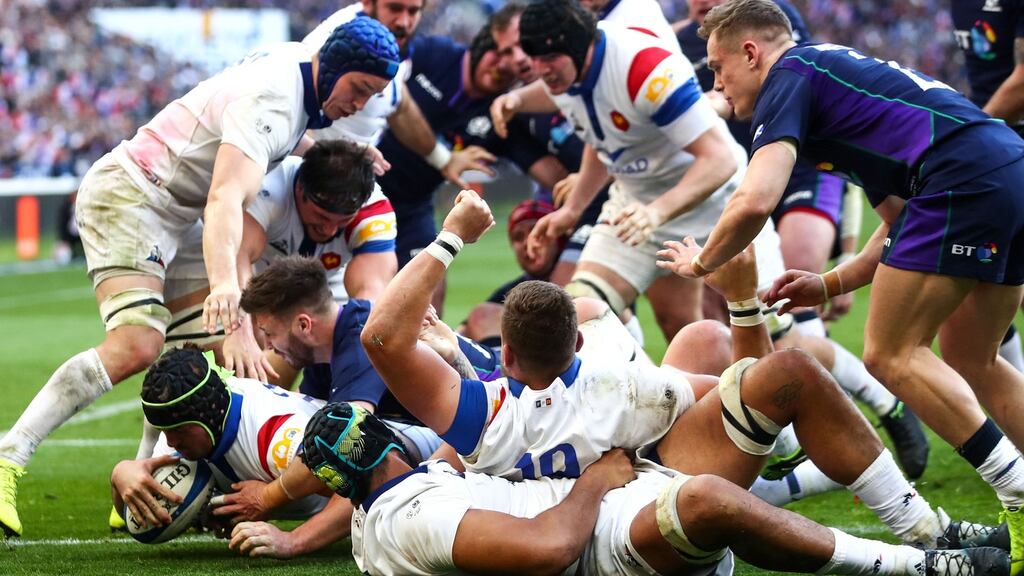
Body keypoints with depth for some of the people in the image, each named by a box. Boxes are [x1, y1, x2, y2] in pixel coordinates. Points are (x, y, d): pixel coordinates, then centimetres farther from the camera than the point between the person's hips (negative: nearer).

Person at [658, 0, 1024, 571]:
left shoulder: (790, 78, 3)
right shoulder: (845, 72, 31)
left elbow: (754, 201, -11)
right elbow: (904, 223, 32)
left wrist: (701, 263, 8)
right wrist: (830, 284, 29)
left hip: (966, 179, -9)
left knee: (892, 354, -1)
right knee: (971, 360, 21)